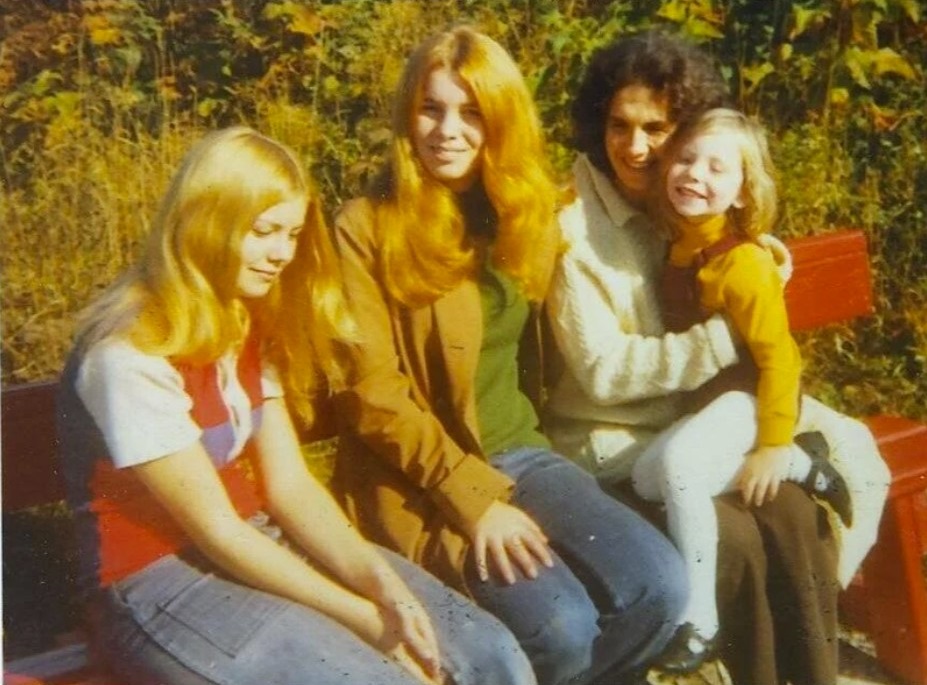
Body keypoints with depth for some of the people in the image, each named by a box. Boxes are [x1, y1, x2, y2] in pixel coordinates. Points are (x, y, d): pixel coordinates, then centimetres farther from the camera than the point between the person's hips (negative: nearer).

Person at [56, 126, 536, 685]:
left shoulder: (251, 324, 7)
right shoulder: (132, 354, -19)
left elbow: (290, 485, 1)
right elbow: (216, 532, -18)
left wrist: (378, 577, -16)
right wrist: (364, 618, -17)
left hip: (261, 545, 7)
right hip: (158, 581, -7)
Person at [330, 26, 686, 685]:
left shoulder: (529, 211, 10)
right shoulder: (366, 227, -7)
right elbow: (370, 392, -12)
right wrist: (472, 496, -18)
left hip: (520, 452, 5)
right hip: (421, 480, -5)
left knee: (658, 584, -16)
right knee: (561, 624, -25)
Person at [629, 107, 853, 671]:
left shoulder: (743, 262, -22)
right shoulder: (677, 242, 1)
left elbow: (777, 356, -21)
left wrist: (774, 445, -19)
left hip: (748, 397, -9)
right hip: (703, 396, 9)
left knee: (675, 464, -30)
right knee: (645, 480, 1)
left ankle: (698, 621, -19)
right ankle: (801, 469, 4)